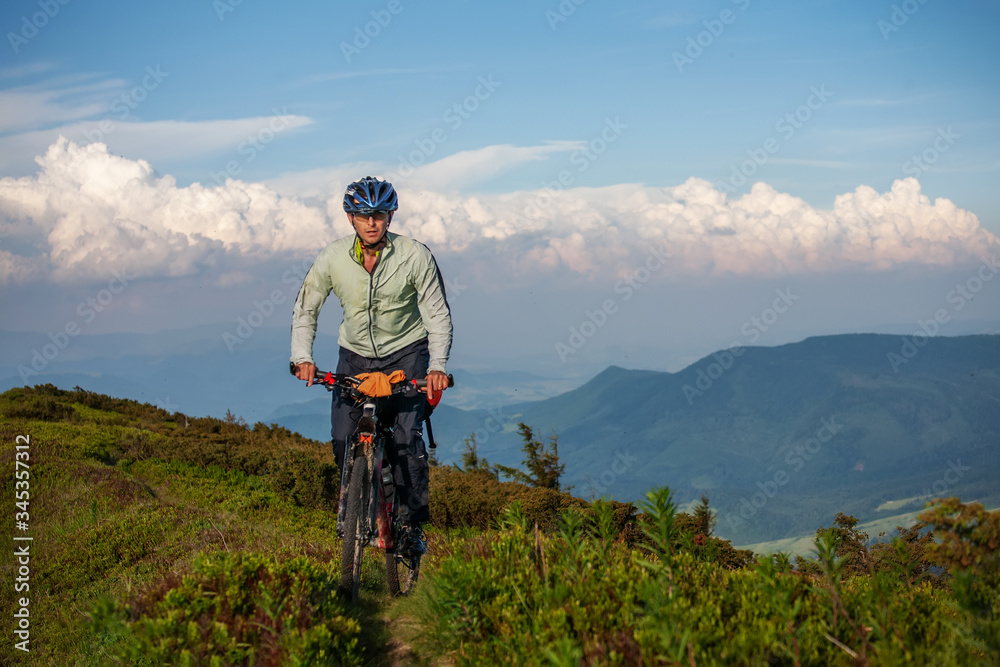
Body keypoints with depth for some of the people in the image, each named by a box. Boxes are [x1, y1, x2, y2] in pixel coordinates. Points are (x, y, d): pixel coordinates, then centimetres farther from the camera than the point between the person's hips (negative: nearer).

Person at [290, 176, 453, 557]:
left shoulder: (415, 257, -18)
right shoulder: (333, 258, -13)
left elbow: (438, 314, -14)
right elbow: (305, 310, -3)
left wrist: (437, 366, -28)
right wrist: (302, 357, -18)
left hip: (406, 355, -2)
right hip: (356, 355, 2)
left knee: (407, 437, -18)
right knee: (342, 440, -8)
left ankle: (412, 523, -3)